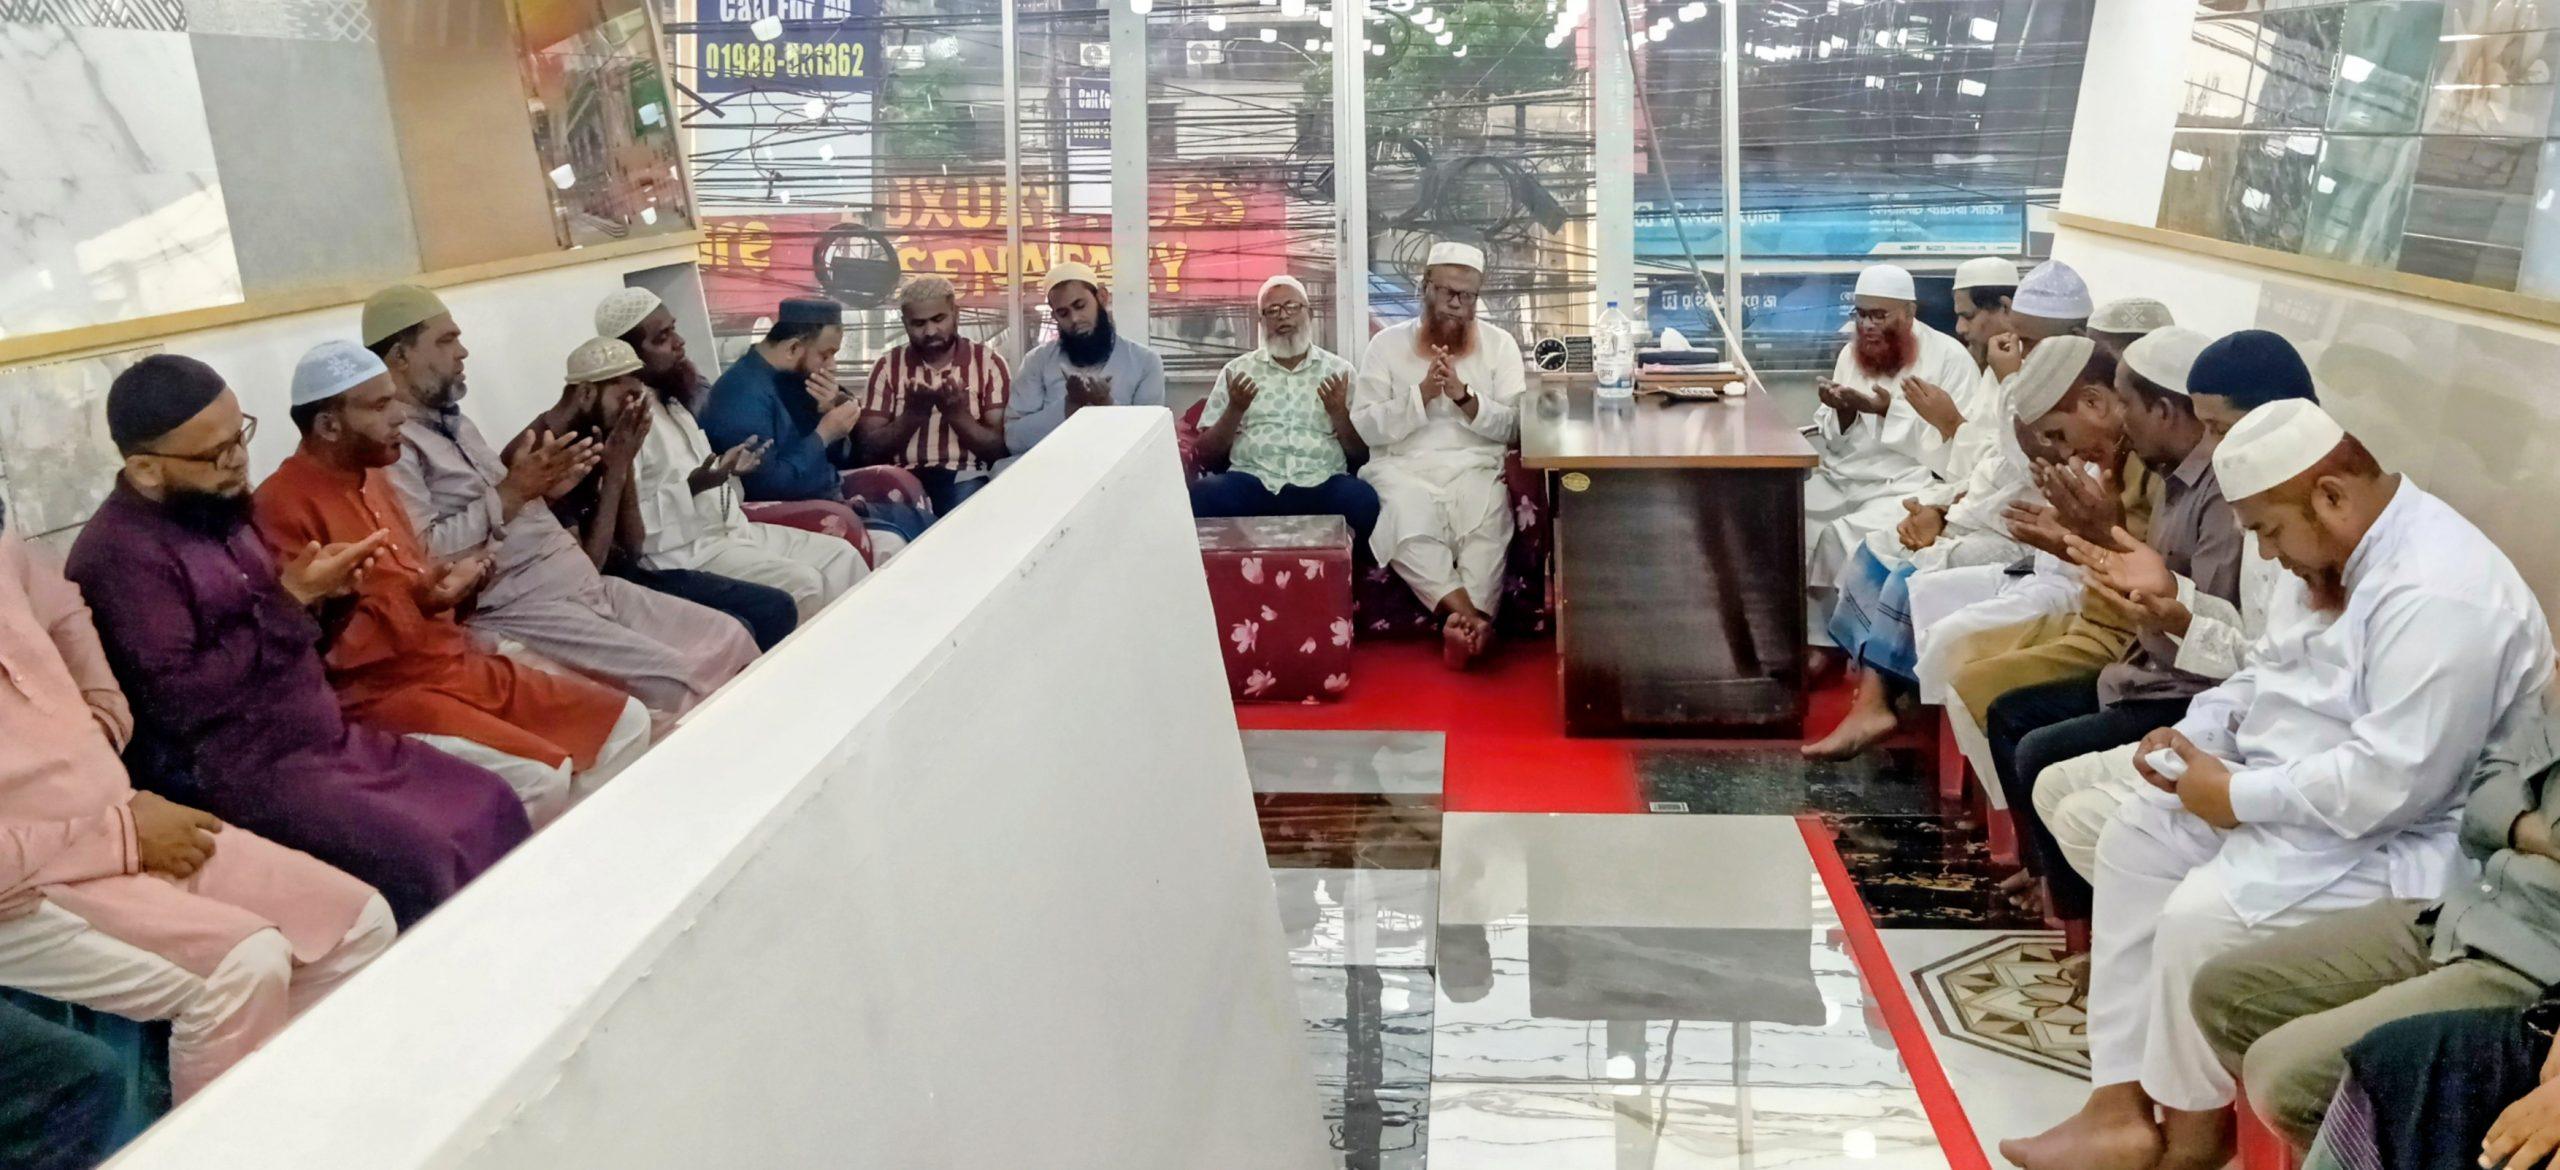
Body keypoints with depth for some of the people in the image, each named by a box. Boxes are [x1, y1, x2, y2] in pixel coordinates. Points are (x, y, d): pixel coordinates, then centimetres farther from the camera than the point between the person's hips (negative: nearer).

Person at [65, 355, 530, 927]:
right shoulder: (119, 554, -16)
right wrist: (290, 600, -20)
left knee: (493, 806, 0)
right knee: (418, 862, -26)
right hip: (236, 773, -9)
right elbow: (180, 703, -22)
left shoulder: (215, 508, 11)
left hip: (326, 735, 9)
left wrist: (317, 591, -1)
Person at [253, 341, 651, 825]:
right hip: (382, 692, -9)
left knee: (627, 721, 1)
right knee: (540, 778, -29)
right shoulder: (281, 507, -13)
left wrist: (447, 580, 5)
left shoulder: (370, 479, 14)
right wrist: (413, 602, -24)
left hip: (457, 664, 9)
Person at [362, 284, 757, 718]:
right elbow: (423, 555, -20)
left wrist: (543, 487, 7)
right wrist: (509, 493, -18)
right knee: (676, 681, -24)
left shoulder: (455, 423, 21)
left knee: (729, 639, 0)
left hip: (585, 585, 10)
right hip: (516, 609, -9)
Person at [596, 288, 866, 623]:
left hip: (726, 528, 10)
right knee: (802, 583, -23)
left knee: (840, 555, 1)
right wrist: (692, 487, -29)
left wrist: (726, 469, 8)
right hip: (683, 550, -10)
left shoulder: (667, 399, 13)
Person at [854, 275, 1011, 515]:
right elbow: (869, 448, 3)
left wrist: (957, 414, -16)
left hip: (965, 477, 0)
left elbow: (1001, 448, 0)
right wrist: (912, 415, -13)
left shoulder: (989, 363, 5)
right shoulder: (888, 366, 9)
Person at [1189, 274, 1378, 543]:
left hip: (1322, 485, 0)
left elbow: (1363, 455, 12)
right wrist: (1235, 410, -4)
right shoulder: (1237, 371, 16)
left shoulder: (1340, 371, 15)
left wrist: (1339, 413, -5)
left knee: (1366, 503, -32)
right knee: (1201, 496, -31)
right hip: (1252, 482, 0)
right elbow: (1207, 456, 11)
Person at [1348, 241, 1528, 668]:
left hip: (1476, 465, 1)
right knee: (1407, 519, -33)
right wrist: (1422, 394, -14)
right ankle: (1472, 618, -34)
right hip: (1403, 466, 0)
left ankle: (1462, 621, -34)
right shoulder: (1387, 344, 6)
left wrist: (1464, 396, -14)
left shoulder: (1500, 344, 8)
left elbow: (1512, 428, 2)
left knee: (1487, 521, -33)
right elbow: (1366, 428, -1)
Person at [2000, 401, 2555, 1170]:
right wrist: (2196, 732, -1)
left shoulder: (2437, 594, -27)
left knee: (2201, 916, -25)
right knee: (2135, 838, 4)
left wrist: (2239, 795, -22)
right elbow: (2274, 670, 17)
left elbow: (2392, 783, -32)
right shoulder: (2347, 554, 6)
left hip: (2398, 842, -11)